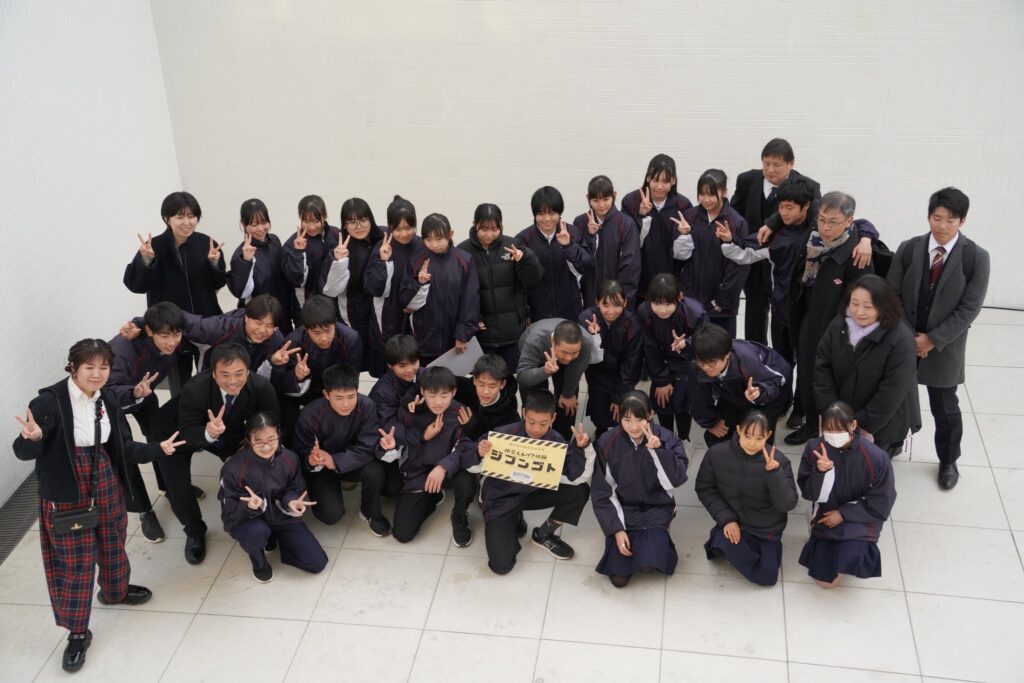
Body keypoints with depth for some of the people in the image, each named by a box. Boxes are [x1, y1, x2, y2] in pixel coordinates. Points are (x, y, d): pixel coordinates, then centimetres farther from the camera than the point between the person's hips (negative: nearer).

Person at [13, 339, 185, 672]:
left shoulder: (108, 400, -3)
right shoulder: (50, 401, -22)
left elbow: (123, 448, 5)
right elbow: (23, 452, -23)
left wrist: (158, 449, -2)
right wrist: (32, 438, -43)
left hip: (106, 487, 6)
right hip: (66, 496, -6)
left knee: (112, 544, 24)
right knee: (74, 561, 4)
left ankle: (115, 591, 53)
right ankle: (77, 632, 20)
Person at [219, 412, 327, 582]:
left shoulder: (289, 459, -15)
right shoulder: (234, 468, -25)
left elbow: (296, 490, 0)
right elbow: (230, 512, -20)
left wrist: (292, 502, -25)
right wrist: (251, 506, -42)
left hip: (280, 517, 4)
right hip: (247, 519, -3)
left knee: (318, 563, -4)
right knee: (257, 532, -42)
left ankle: (274, 537, 21)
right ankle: (258, 559, -2)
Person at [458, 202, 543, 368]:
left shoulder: (511, 245, 0)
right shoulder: (464, 251, -4)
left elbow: (533, 279, -4)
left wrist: (524, 258, -23)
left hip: (512, 327, 2)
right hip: (481, 328, -1)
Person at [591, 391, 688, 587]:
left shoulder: (667, 439, -12)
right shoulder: (608, 443, -13)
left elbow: (675, 481, -22)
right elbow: (602, 493, -7)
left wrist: (657, 450, -32)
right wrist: (617, 529, -15)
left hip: (656, 507, 0)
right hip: (623, 509, 0)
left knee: (649, 562, -24)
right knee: (619, 576, -14)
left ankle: (657, 536, 10)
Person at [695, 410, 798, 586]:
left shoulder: (778, 460, -19)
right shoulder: (717, 453, -16)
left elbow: (787, 504, -21)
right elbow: (705, 489, -5)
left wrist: (774, 473, -36)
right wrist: (726, 518, -16)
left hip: (766, 529, 1)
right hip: (733, 521, -1)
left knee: (767, 577, -1)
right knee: (728, 543, -32)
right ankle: (721, 544, 5)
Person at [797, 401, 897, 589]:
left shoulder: (875, 456, -23)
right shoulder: (815, 448, -15)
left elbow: (882, 503, -13)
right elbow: (808, 493, -11)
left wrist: (844, 514, -15)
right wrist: (820, 472, -31)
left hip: (860, 520, -2)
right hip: (826, 517, 2)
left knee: (850, 560, -27)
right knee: (825, 581, -1)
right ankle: (830, 547, 30)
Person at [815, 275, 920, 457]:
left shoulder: (901, 339, -25)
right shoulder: (839, 325, -10)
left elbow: (892, 391, -22)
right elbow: (822, 368, -5)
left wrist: (864, 425, -18)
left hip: (883, 424, -5)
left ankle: (889, 446, 22)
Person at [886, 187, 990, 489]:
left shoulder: (976, 257, -11)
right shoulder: (909, 248, -4)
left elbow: (969, 309, -12)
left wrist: (932, 340, -16)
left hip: (944, 346, -2)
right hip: (903, 341, 2)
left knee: (945, 408, 10)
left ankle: (948, 461, 32)